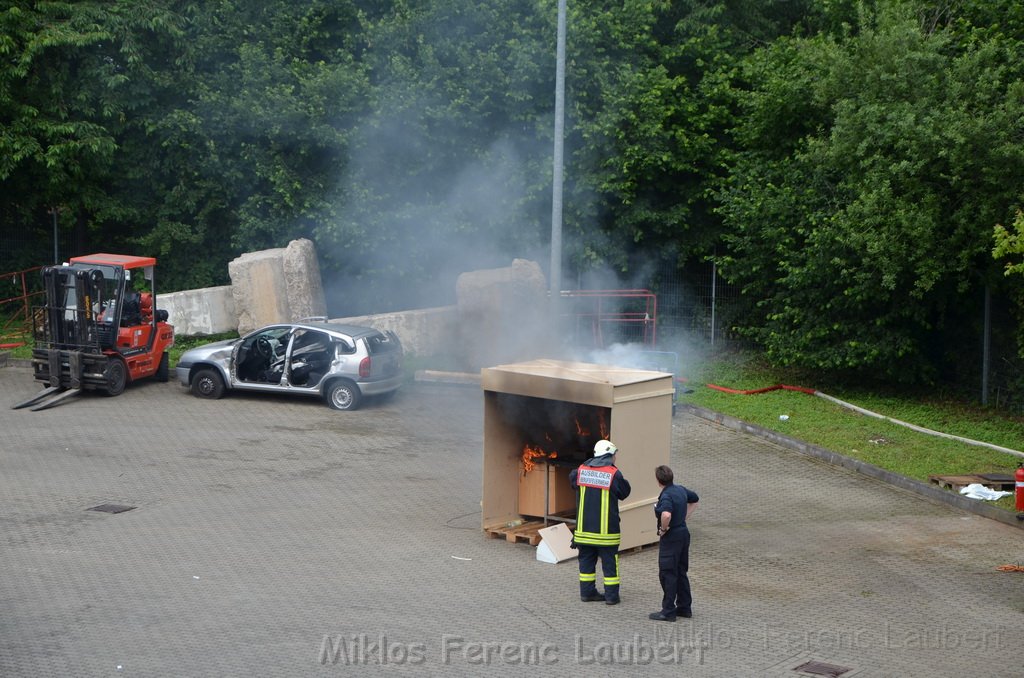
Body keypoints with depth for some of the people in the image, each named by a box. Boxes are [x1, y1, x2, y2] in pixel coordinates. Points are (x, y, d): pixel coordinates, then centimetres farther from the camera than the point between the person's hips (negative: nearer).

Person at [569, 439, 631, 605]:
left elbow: (573, 481, 21)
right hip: (606, 528, -4)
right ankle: (611, 595, 6)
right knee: (609, 561, 4)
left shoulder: (581, 470, 1)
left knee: (587, 560, 13)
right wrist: (623, 480, 16)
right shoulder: (614, 474, -12)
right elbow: (624, 493, 0)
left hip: (584, 527, 4)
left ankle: (587, 592, 17)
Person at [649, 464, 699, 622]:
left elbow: (666, 515, -41)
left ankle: (668, 611, 3)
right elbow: (695, 500, 26)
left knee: (668, 575, -1)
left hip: (671, 538, -9)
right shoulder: (681, 490, 6)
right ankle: (684, 607, 24)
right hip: (683, 533, 9)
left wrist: (663, 529, -21)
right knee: (681, 572, 17)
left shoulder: (666, 496, -21)